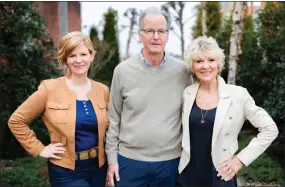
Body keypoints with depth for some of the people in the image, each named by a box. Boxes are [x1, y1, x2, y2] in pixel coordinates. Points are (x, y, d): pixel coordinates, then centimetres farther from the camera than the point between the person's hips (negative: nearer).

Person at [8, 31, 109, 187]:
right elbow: (16, 121, -5)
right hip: (66, 170, -4)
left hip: (98, 166, 4)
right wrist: (39, 149, -8)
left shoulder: (102, 90, 1)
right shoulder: (50, 89, -10)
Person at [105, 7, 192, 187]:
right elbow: (114, 118, 1)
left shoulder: (182, 70, -3)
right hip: (129, 160, 0)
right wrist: (112, 158, 0)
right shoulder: (123, 70, -4)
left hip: (170, 161, 1)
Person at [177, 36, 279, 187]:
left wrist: (241, 159, -9)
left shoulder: (238, 94, -12)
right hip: (188, 174, 3)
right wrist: (180, 157, 4)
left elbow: (270, 129, -7)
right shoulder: (187, 94, -2)